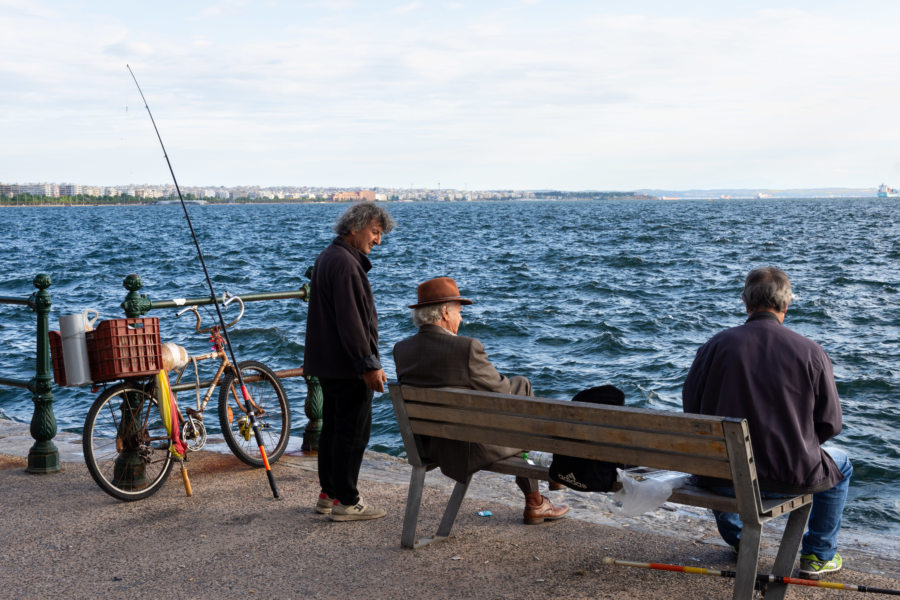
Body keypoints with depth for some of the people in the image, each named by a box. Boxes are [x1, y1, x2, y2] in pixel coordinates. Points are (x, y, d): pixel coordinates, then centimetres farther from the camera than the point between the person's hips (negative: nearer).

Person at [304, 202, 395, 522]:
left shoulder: (327, 257, 15)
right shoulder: (345, 264, -19)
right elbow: (351, 320, -24)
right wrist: (369, 365, -22)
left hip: (328, 362, 11)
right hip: (348, 364, -11)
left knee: (333, 426, 16)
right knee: (354, 430, -3)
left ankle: (328, 494, 25)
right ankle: (346, 502, 2)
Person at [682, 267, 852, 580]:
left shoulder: (716, 345, -8)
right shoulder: (812, 353, -9)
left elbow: (691, 408, 0)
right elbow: (830, 423, -3)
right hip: (791, 477, -1)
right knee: (841, 465, 31)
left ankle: (737, 538, 52)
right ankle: (818, 556, 36)